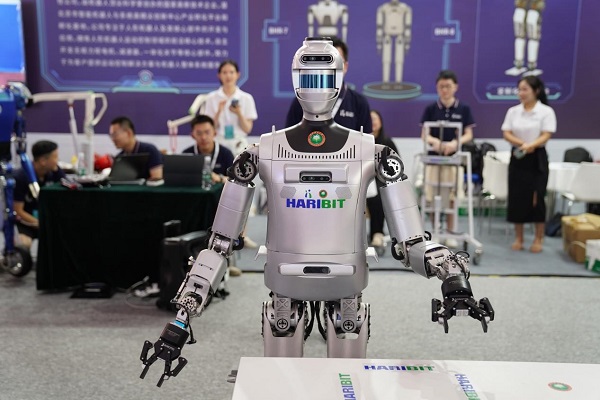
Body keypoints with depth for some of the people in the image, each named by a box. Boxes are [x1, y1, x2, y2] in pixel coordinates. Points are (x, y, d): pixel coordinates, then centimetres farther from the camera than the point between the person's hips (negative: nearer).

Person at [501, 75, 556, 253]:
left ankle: (538, 239, 10)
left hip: (537, 158, -3)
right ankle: (518, 238, 15)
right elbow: (506, 134, 0)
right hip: (517, 157, 3)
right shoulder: (513, 111, 6)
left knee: (536, 198, -3)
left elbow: (546, 136, -12)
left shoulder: (546, 111, -4)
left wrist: (530, 145, -31)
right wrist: (522, 144, -18)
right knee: (517, 197, 4)